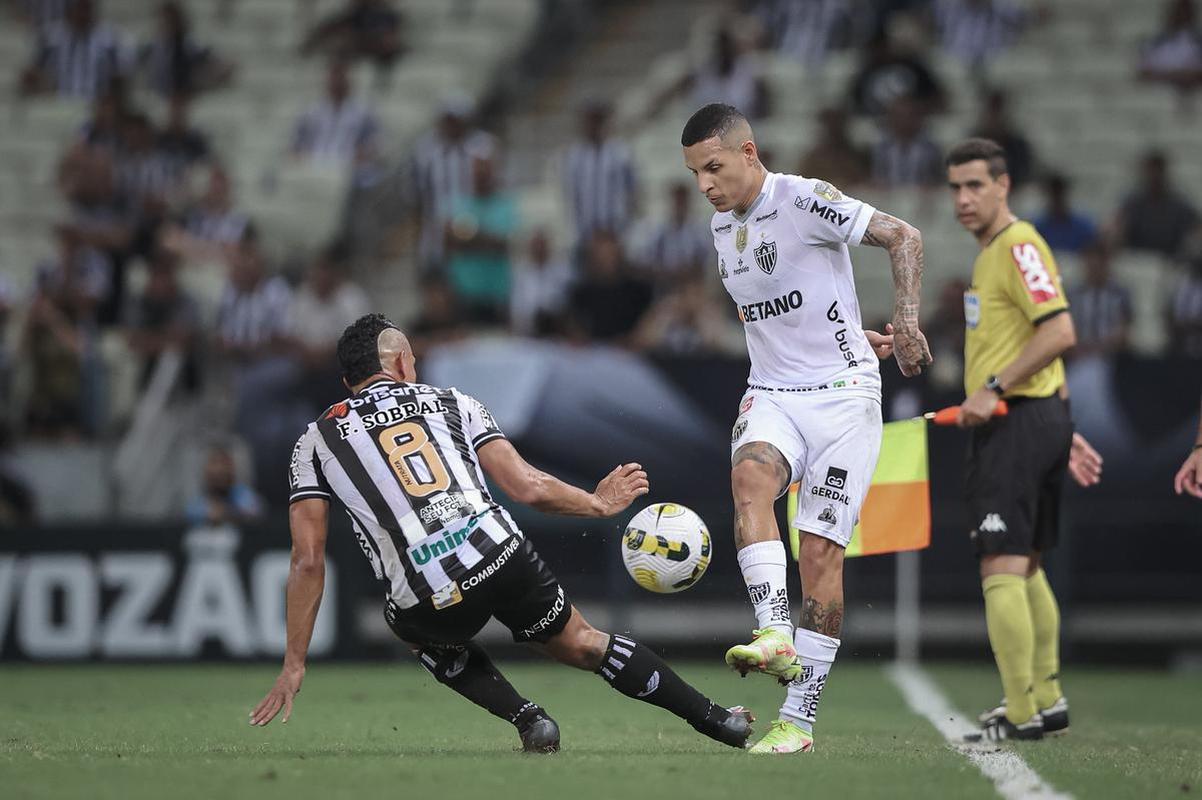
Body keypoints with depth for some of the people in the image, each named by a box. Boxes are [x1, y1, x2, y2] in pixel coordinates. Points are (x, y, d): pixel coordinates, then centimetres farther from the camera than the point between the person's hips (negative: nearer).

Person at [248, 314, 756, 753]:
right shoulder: (452, 403, 20)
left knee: (423, 634, 35)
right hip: (502, 558, 1)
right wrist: (599, 504, 28)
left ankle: (528, 719, 15)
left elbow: (308, 560, 10)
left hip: (431, 600, -1)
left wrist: (294, 664, 13)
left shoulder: (316, 441, 17)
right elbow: (528, 488, 10)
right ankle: (717, 721, 28)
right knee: (581, 644, 27)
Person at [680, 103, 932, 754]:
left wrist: (905, 320, -24)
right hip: (770, 394, 5)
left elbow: (904, 237, -13)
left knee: (821, 550, -8)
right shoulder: (721, 227, 12)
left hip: (843, 393, -5)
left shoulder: (804, 201, -11)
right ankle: (774, 636, -40)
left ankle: (799, 719, -4)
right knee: (749, 476, -28)